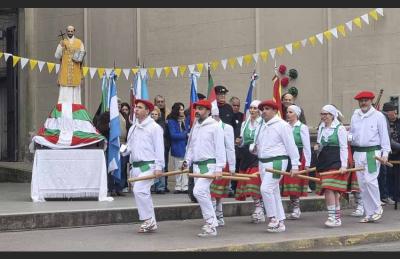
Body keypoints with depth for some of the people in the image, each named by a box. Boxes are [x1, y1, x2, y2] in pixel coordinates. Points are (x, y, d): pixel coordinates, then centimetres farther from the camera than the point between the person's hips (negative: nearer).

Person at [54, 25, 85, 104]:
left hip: (75, 71, 0)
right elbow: (57, 56, 0)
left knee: (75, 91, 0)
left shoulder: (79, 42, 7)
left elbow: (82, 55, 4)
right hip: (65, 71, 0)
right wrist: (61, 47, -14)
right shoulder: (62, 42, 7)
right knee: (65, 91, -5)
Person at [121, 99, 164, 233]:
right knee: (144, 193, 10)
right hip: (135, 166, 8)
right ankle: (151, 223, 17)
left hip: (148, 165, -8)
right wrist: (125, 150, 0)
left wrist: (159, 167, -14)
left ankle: (148, 220, -11)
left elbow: (159, 148, -8)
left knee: (139, 190, -21)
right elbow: (130, 146, 24)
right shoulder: (133, 128, 18)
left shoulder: (154, 127, -4)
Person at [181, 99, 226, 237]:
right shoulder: (195, 127, 16)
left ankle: (211, 222, -13)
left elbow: (220, 148, -11)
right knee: (204, 194, 8)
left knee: (199, 191, -21)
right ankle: (211, 225, 15)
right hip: (196, 165, 8)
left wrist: (219, 168, -16)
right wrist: (187, 161, 9)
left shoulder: (215, 126, -7)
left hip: (209, 165, -8)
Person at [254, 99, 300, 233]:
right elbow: (259, 144, 25)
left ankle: (273, 218, -8)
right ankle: (280, 223, 16)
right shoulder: (262, 126, 15)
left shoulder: (282, 125, -8)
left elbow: (291, 146, -8)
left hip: (276, 161, -8)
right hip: (263, 162, 8)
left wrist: (295, 165, -10)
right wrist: (254, 148, 0)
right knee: (273, 192, 10)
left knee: (266, 188, -20)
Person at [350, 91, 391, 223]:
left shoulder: (378, 116, -1)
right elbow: (351, 135, 18)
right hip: (358, 153, 5)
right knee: (362, 184, 5)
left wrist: (385, 153, -7)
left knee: (370, 180, -17)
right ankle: (369, 213, 12)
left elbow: (384, 135, -2)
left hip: (373, 152, -5)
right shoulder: (355, 116, 12)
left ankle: (377, 209, 0)